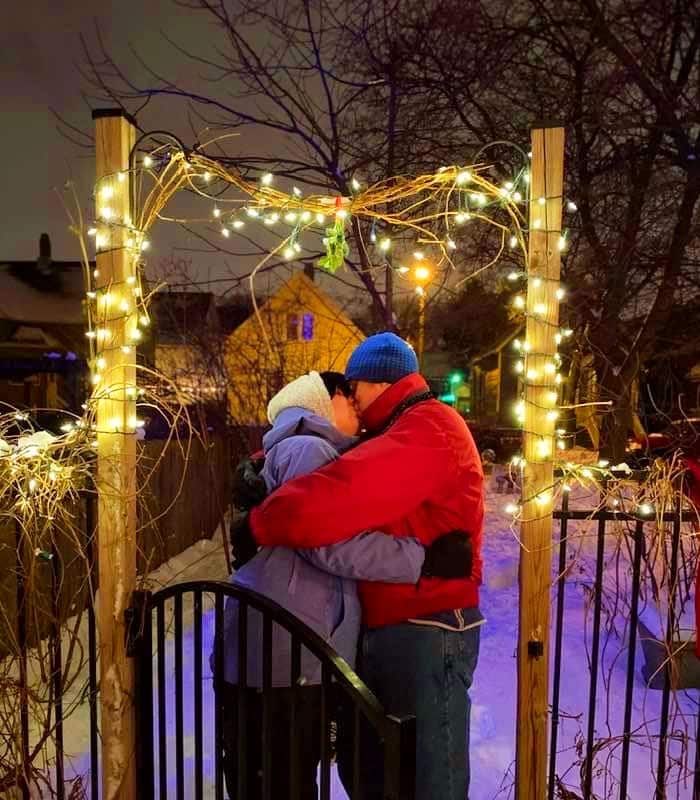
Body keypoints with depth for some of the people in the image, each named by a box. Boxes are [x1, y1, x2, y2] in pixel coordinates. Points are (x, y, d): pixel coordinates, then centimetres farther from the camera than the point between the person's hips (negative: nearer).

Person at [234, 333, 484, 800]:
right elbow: (352, 485, 17)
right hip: (387, 626, 10)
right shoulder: (400, 433, 19)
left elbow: (341, 495, -31)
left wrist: (259, 527, -17)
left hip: (429, 631, -10)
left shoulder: (428, 429, -18)